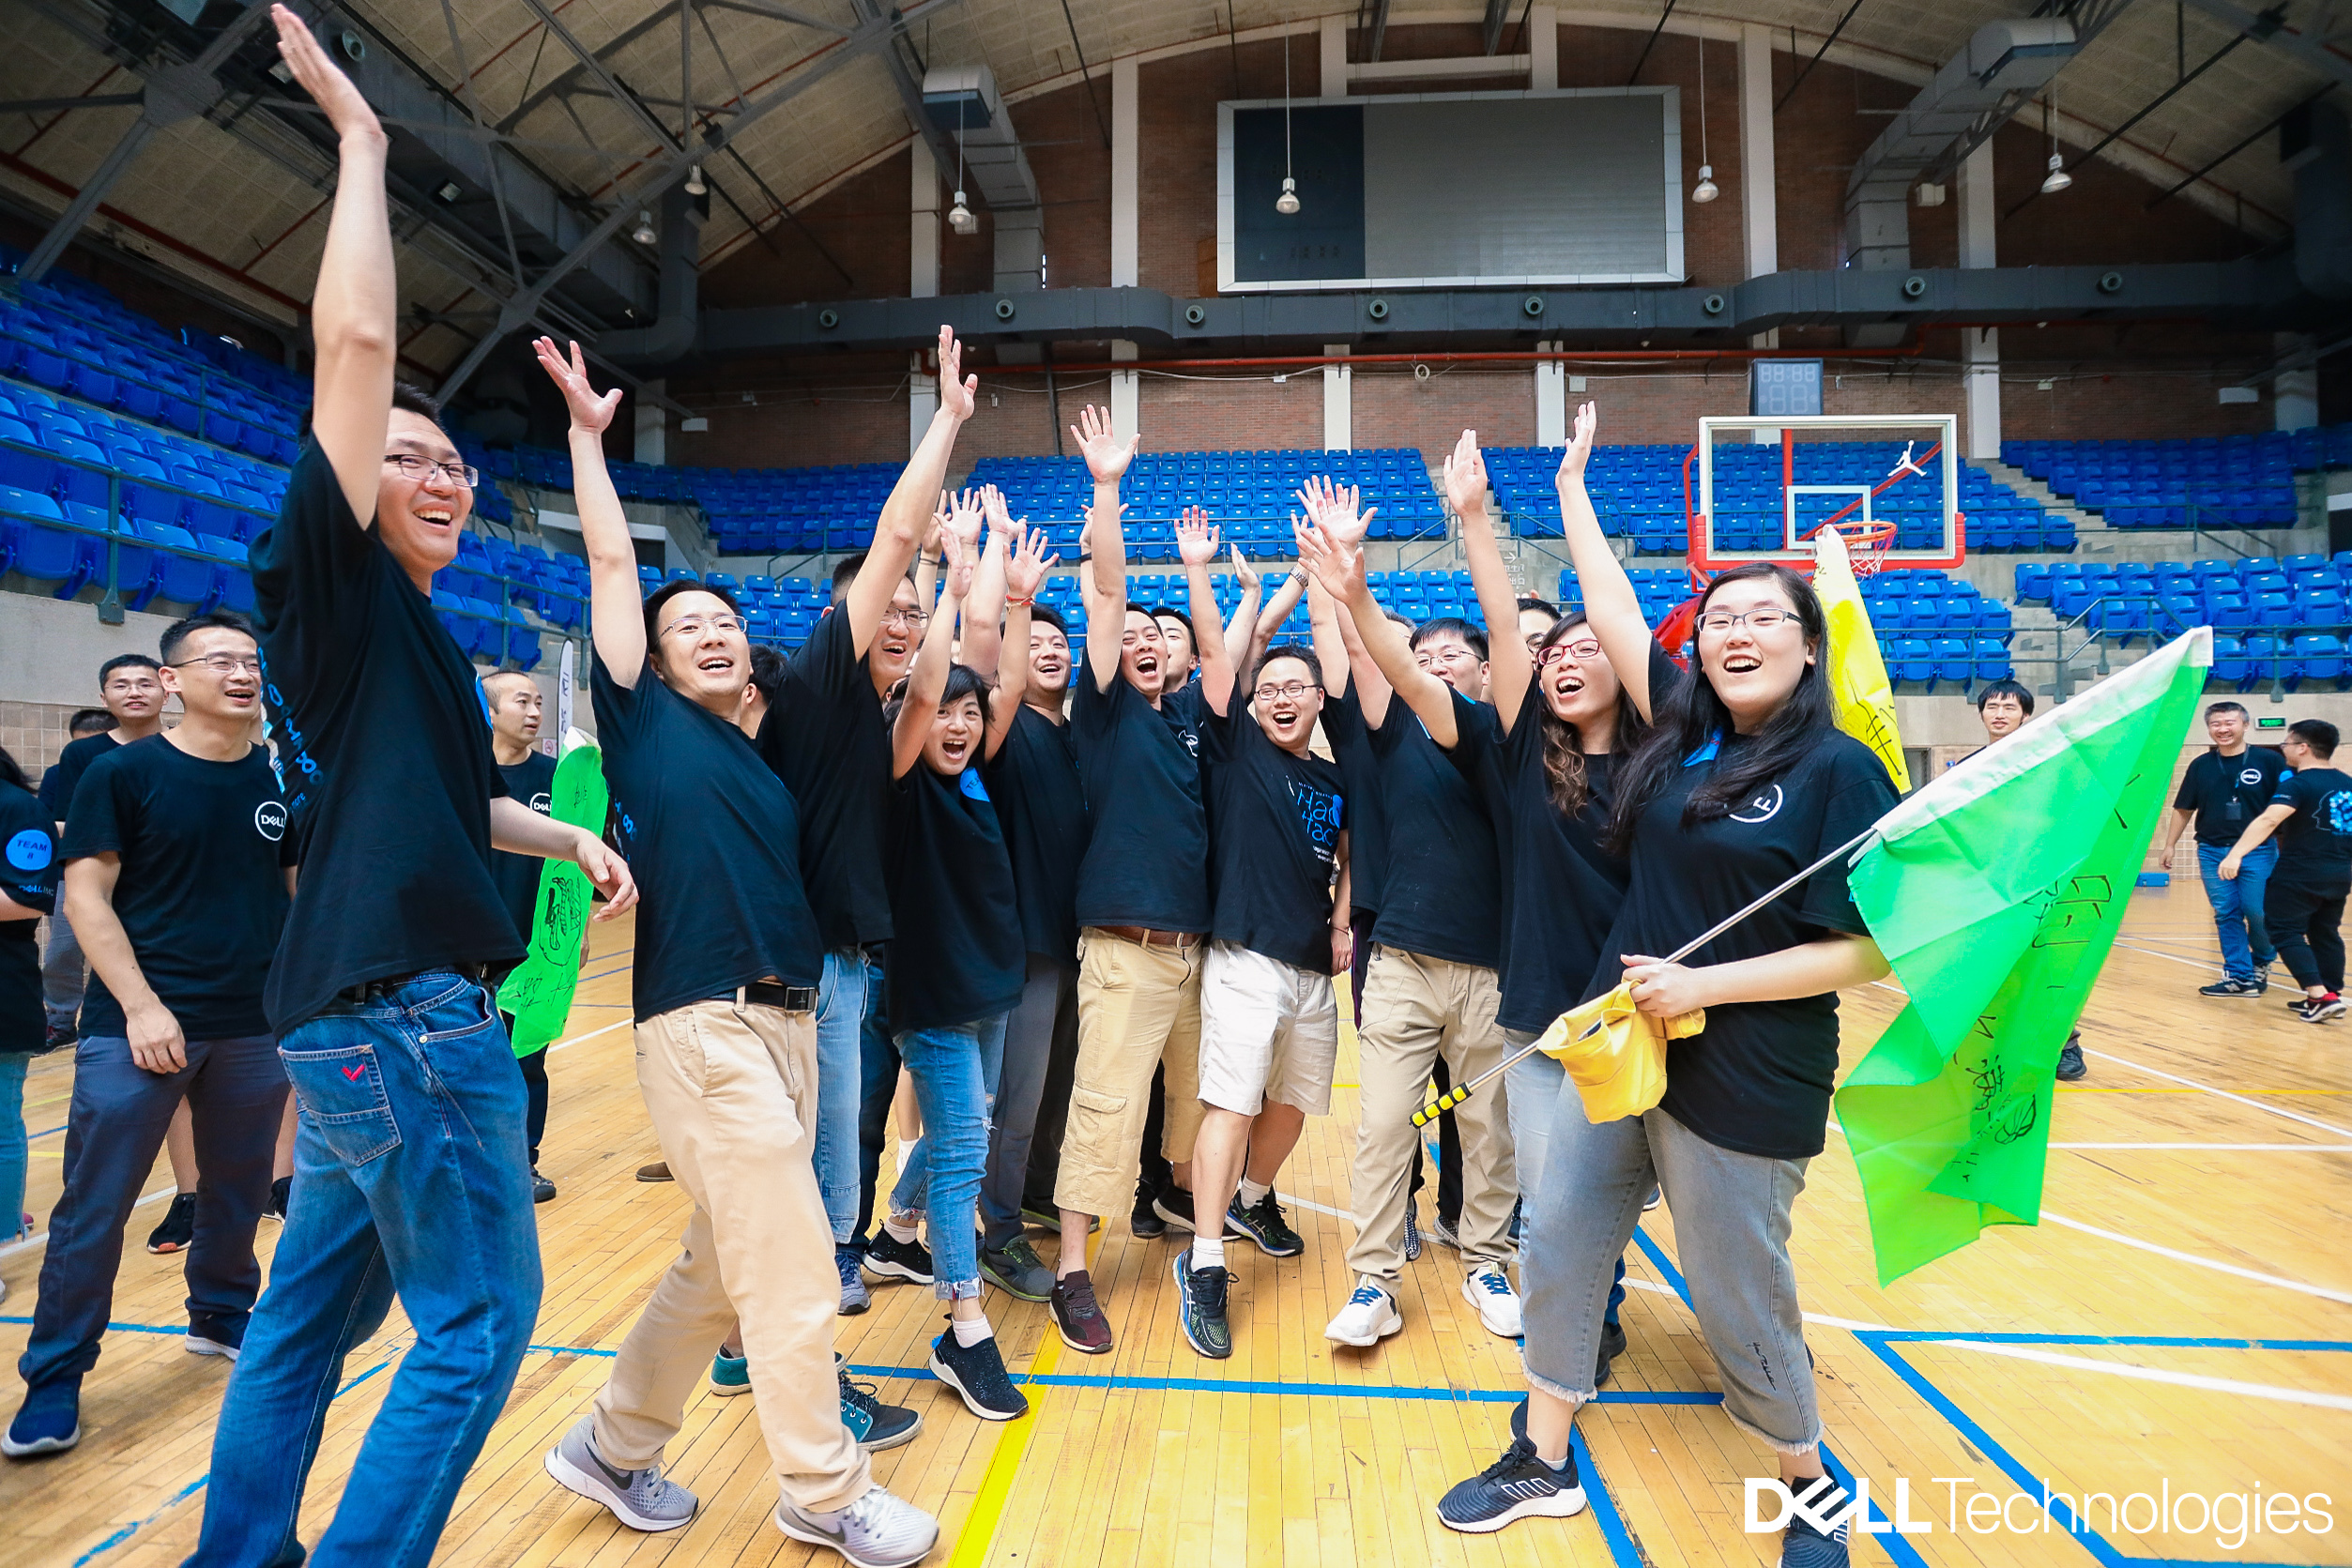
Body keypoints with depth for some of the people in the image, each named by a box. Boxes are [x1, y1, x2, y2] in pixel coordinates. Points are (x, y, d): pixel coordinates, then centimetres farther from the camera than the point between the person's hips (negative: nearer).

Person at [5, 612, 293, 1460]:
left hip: (256, 1027, 3)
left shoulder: (280, 780, 4)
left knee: (238, 1190, 14)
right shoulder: (122, 773, -5)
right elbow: (86, 896, -7)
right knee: (92, 1206, 3)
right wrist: (140, 1005, -14)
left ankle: (221, 1316, 35)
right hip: (137, 1025, -3)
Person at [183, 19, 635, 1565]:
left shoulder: (425, 635, 16)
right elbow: (356, 339, -17)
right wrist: (361, 139, -8)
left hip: (370, 1005, 9)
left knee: (317, 1304, 18)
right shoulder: (332, 584, -8)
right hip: (402, 1005, -9)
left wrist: (571, 837, 19)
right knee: (479, 1316, -1)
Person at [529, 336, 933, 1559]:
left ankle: (612, 1448, 34)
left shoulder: (770, 764, 17)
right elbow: (612, 561, 2)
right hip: (703, 1022, -7)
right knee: (791, 1261, -4)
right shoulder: (644, 721, 2)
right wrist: (587, 434, 8)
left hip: (789, 1021, 7)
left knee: (724, 1262, 15)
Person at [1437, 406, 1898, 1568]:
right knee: (1558, 1247, 12)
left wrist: (1705, 984, -19)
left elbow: (1869, 949, -14)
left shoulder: (1838, 770, -11)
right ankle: (1543, 1465, 31)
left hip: (1742, 1086, -6)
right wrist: (1573, 491, 18)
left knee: (1740, 1302, 9)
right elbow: (1615, 618, 12)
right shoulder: (1687, 732, 4)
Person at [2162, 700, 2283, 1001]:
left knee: (2258, 913, -3)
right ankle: (2240, 976, 12)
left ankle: (2262, 961, 26)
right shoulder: (2201, 765, 6)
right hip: (2212, 852, 3)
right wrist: (2170, 845, 12)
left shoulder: (2269, 760, -3)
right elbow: (2184, 809, 12)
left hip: (2258, 852, -3)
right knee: (2226, 916, 4)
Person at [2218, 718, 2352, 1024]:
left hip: (2300, 874, -8)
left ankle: (2320, 997, -12)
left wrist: (2235, 854, -38)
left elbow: (2269, 820, -30)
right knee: (2325, 934, 17)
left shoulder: (2298, 784, -15)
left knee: (2286, 932, -2)